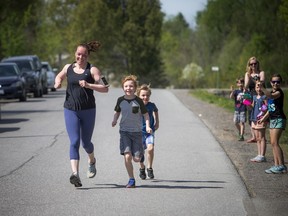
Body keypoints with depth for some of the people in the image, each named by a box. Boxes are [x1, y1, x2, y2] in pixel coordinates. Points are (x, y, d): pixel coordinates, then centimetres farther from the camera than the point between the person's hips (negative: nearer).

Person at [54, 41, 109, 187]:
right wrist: (58, 82, 4)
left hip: (88, 110, -1)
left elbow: (105, 88, -13)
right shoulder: (68, 68, 5)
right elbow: (59, 76, 27)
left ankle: (92, 161, 45)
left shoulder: (92, 70, -5)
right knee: (74, 142, -12)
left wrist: (88, 85, -26)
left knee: (86, 142, 12)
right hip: (71, 110, 1)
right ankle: (75, 174, -20)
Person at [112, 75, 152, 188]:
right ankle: (131, 179, -4)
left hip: (137, 131, 0)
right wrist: (115, 120, -2)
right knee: (127, 156, -16)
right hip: (124, 131, 1)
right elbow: (117, 111, 16)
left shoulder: (138, 101, -7)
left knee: (136, 159, -2)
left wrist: (147, 126, -11)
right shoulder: (120, 100, -1)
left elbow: (146, 114, 1)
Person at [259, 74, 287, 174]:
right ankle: (276, 165, 10)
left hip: (279, 119, -9)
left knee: (274, 143, -15)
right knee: (273, 143, 7)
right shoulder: (271, 92, 16)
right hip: (272, 119, 9)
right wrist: (264, 117, 18)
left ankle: (282, 166, -15)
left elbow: (271, 96, -34)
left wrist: (262, 87, -43)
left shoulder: (279, 92, -11)